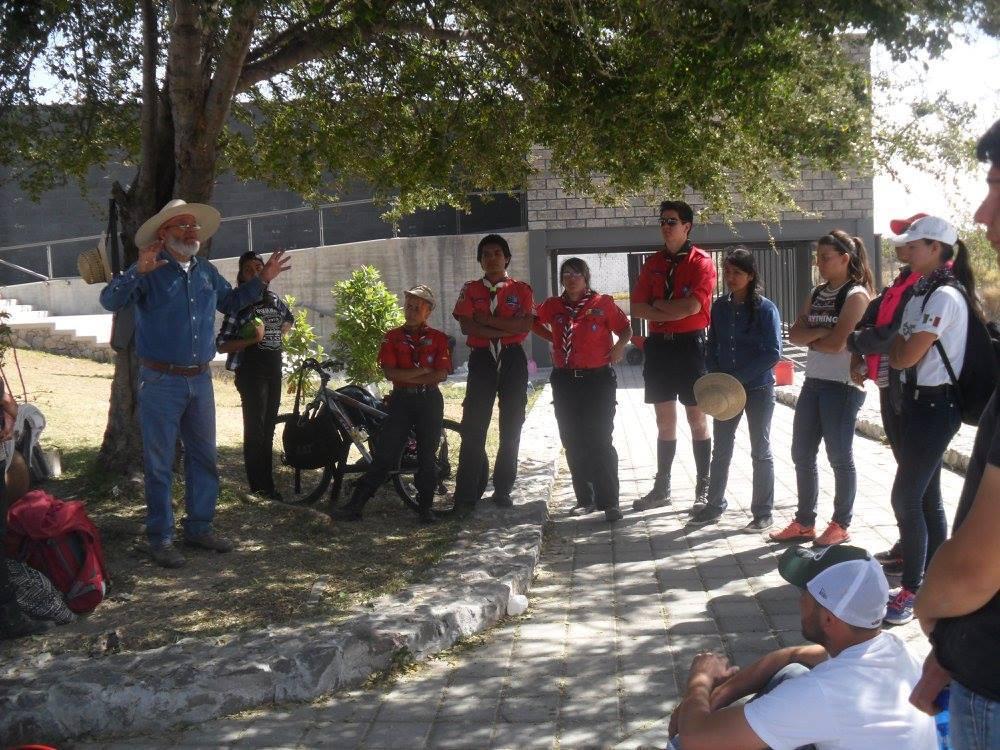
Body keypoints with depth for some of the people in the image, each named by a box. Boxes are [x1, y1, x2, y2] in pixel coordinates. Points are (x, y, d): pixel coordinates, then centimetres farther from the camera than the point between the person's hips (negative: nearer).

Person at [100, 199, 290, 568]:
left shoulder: (207, 272, 10)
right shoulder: (150, 271, -8)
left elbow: (230, 302, 27)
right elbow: (109, 301, -20)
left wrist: (261, 281, 16)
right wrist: (137, 273, -35)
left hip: (200, 380, 6)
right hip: (161, 382, -6)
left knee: (204, 457, 13)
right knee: (159, 463, 1)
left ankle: (199, 527, 26)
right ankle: (160, 538, 9)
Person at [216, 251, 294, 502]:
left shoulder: (274, 300, 8)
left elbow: (289, 319, 30)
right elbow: (221, 344, -13)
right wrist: (252, 339, -24)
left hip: (274, 370, 6)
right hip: (251, 372, -6)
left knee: (268, 427, 12)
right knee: (255, 429, -7)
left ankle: (265, 483, 21)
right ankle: (261, 487, -3)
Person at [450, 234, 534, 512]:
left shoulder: (521, 290, 7)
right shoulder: (470, 290, 9)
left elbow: (525, 325, -9)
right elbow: (466, 326, -4)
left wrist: (487, 319, -12)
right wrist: (505, 329, -11)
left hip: (513, 359, 0)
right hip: (482, 359, 0)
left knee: (511, 425, 3)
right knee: (473, 426, -5)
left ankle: (503, 489, 13)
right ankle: (466, 494, -4)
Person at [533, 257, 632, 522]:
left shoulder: (602, 303, -2)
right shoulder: (552, 306, 8)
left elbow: (625, 329, 4)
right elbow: (535, 323, 26)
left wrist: (619, 346, -15)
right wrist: (554, 339, 12)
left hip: (598, 379, -4)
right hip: (565, 380, 4)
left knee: (600, 441, -7)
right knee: (573, 442, 8)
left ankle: (609, 502, -3)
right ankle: (585, 499, 19)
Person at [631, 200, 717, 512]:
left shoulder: (701, 262, -5)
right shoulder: (653, 263, 12)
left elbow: (692, 306, -17)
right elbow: (638, 308, 3)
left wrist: (658, 305, -5)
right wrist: (673, 312, -11)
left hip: (690, 345, -5)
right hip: (659, 345, 5)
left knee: (697, 419, 2)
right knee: (664, 421, 10)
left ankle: (704, 489, 9)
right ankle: (661, 488, 17)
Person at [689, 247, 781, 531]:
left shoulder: (765, 308, -11)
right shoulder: (720, 306, 4)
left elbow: (773, 353, -14)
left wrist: (739, 377, -18)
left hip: (758, 389, -5)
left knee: (760, 451, 6)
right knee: (721, 450, 12)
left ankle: (763, 513, 14)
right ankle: (715, 505, 24)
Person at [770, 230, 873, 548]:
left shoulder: (856, 295, -9)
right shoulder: (817, 293, 14)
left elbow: (837, 343, -18)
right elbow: (794, 333, 4)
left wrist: (809, 339, -2)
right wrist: (820, 332, -13)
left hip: (842, 385, -8)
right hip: (813, 382, 8)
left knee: (840, 457, 2)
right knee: (802, 455, 10)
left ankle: (841, 525, 14)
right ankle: (804, 523, 21)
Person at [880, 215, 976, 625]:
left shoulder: (944, 296, -18)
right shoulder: (923, 293, 12)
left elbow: (904, 357, -19)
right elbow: (901, 353, 13)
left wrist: (894, 341, -1)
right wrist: (897, 344, -5)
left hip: (934, 406, -10)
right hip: (918, 402, 10)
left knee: (906, 498, -9)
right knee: (926, 497, 14)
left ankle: (910, 592, -1)